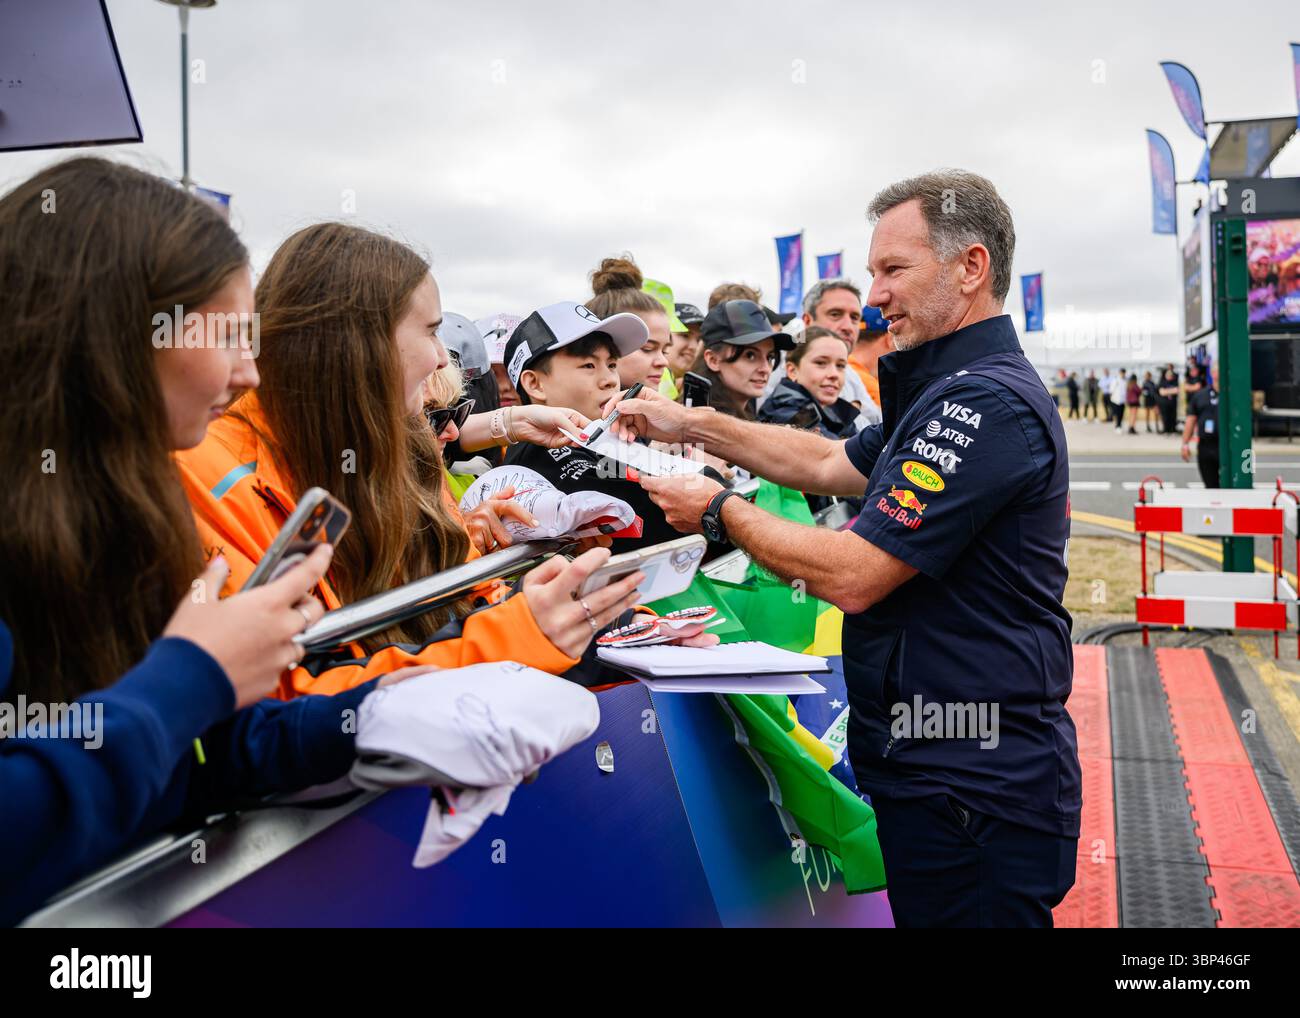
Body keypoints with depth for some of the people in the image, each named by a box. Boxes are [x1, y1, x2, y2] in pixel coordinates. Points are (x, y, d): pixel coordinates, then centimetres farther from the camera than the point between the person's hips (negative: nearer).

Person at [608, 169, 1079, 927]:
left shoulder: (988, 402, -21)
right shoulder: (954, 392, 14)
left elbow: (853, 576, -23)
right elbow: (831, 464, 22)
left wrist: (721, 511, -9)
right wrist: (694, 425, 15)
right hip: (942, 766, 10)